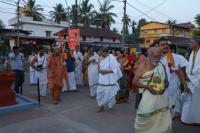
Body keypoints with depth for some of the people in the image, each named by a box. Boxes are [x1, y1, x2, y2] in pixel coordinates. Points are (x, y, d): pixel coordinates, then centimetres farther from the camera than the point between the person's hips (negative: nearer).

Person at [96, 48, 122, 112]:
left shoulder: (112, 58, -12)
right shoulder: (102, 59, 9)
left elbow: (116, 69, -13)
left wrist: (107, 71, -20)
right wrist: (100, 71, -3)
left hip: (109, 80, -6)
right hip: (102, 79, 6)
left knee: (109, 93, 3)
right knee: (100, 93, 4)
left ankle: (110, 106, 27)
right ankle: (102, 106, 20)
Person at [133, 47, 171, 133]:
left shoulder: (162, 66, 5)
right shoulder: (143, 66, -9)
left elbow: (166, 81, 13)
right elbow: (134, 82, -11)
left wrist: (164, 87, -9)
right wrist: (147, 87, -24)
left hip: (161, 98, 4)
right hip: (147, 98, -4)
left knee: (164, 121, 6)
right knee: (144, 121, 10)